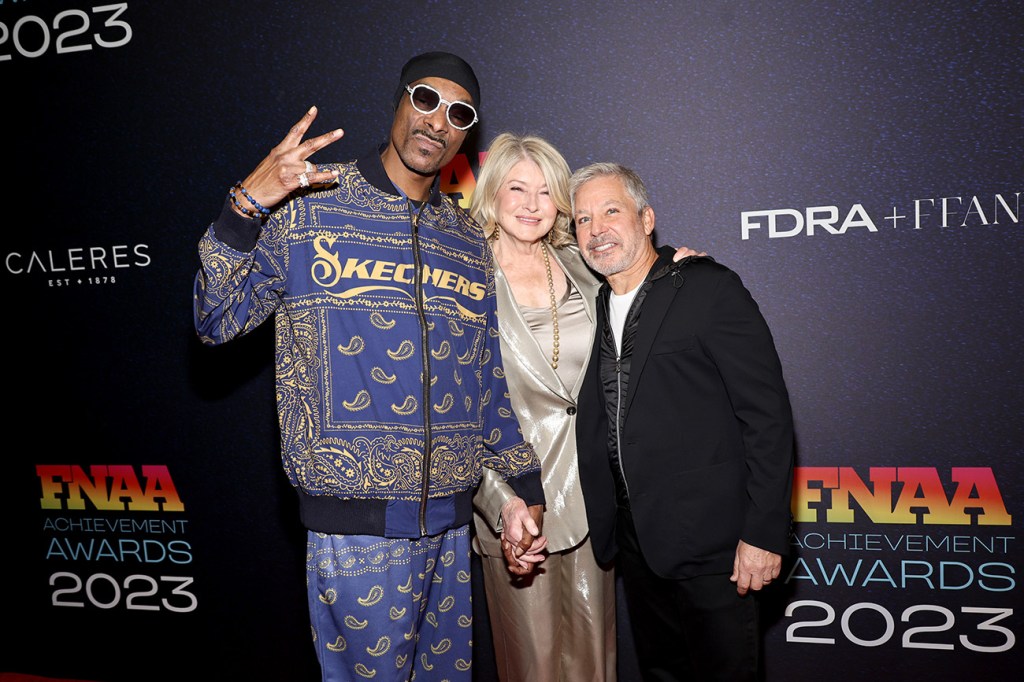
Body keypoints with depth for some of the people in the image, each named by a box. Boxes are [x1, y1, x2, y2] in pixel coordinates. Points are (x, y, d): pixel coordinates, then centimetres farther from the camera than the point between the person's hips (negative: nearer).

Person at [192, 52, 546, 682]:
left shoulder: (472, 241, 10)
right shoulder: (307, 206, -3)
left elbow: (492, 380, 13)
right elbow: (219, 321, -6)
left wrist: (526, 491, 10)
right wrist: (246, 206, -20)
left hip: (453, 525, 5)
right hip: (358, 532, -4)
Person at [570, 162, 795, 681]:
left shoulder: (711, 289, -9)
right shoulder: (593, 308, 11)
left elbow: (767, 414, -12)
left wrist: (764, 533, -16)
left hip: (709, 542, -6)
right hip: (635, 541, 6)